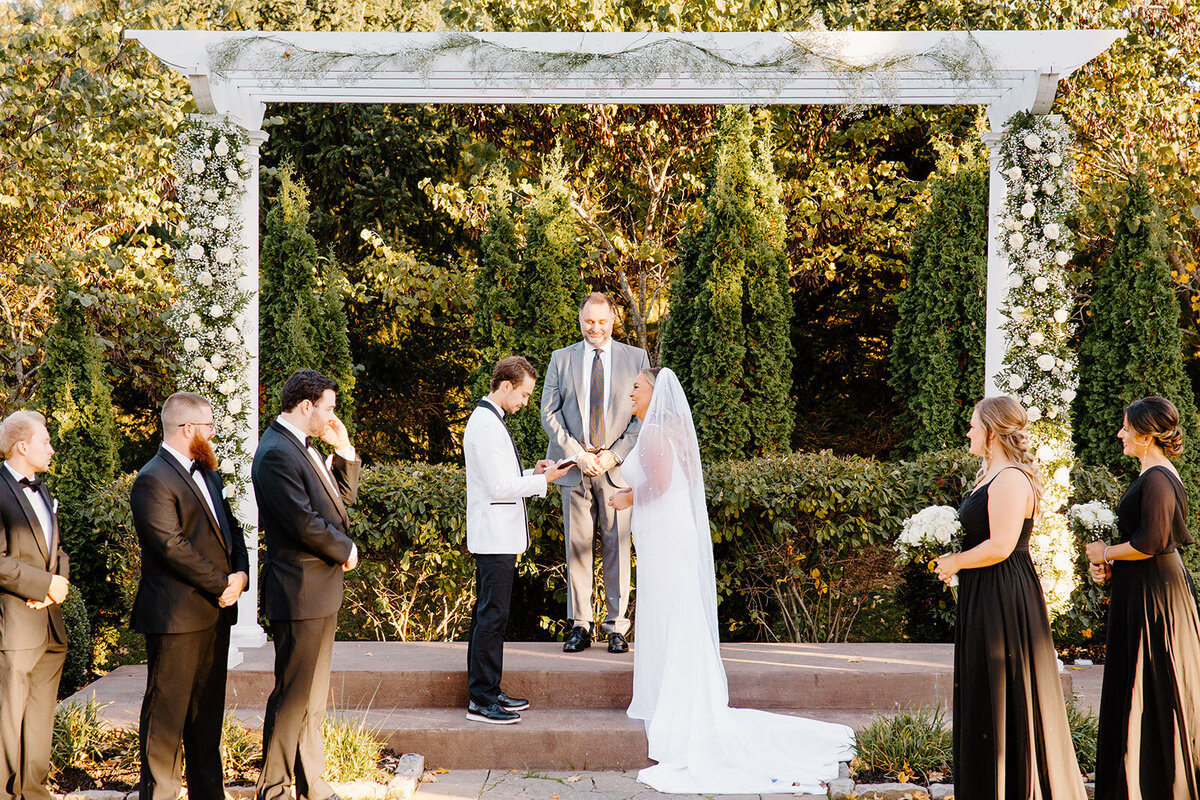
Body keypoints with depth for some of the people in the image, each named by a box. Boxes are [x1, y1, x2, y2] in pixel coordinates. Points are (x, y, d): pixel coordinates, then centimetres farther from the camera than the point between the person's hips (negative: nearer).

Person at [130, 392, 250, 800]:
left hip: (216, 611, 9)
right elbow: (173, 547, -19)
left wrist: (241, 574, -1)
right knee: (166, 712, -2)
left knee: (208, 709, 14)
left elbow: (230, 527, 18)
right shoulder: (153, 480, -13)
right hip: (176, 616, -9)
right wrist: (222, 584, -14)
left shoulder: (207, 474, 18)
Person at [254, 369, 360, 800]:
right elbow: (305, 523, -23)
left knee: (313, 697, 16)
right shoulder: (276, 453, -19)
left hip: (321, 591, 10)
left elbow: (342, 499, 20)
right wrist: (345, 550, -8)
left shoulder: (303, 448, 14)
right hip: (300, 592, -10)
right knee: (293, 697, -3)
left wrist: (344, 450, 7)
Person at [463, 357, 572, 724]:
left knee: (488, 614, 14)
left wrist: (532, 473, 9)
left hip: (497, 536, 11)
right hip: (495, 537, -11)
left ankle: (488, 692, 21)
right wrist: (543, 479, -11)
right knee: (492, 616, -8)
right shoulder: (486, 425, -17)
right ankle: (481, 700, -4)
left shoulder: (491, 421, 16)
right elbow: (499, 487, -20)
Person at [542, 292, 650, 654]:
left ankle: (616, 627, 6)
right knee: (577, 546, 2)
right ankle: (579, 627, 8)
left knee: (617, 546, -1)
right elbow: (549, 412, 5)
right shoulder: (561, 359, 9)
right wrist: (577, 454, -7)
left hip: (616, 465, -1)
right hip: (574, 465, 1)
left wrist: (615, 454, -8)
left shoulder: (635, 358, 7)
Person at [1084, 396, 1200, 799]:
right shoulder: (1154, 475, 14)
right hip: (1138, 593, 10)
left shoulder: (1157, 479, -18)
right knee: (1134, 691, 13)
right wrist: (1109, 567, 8)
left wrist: (1106, 553, -10)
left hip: (1155, 596, -10)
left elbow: (1150, 543, -25)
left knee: (1156, 693, -2)